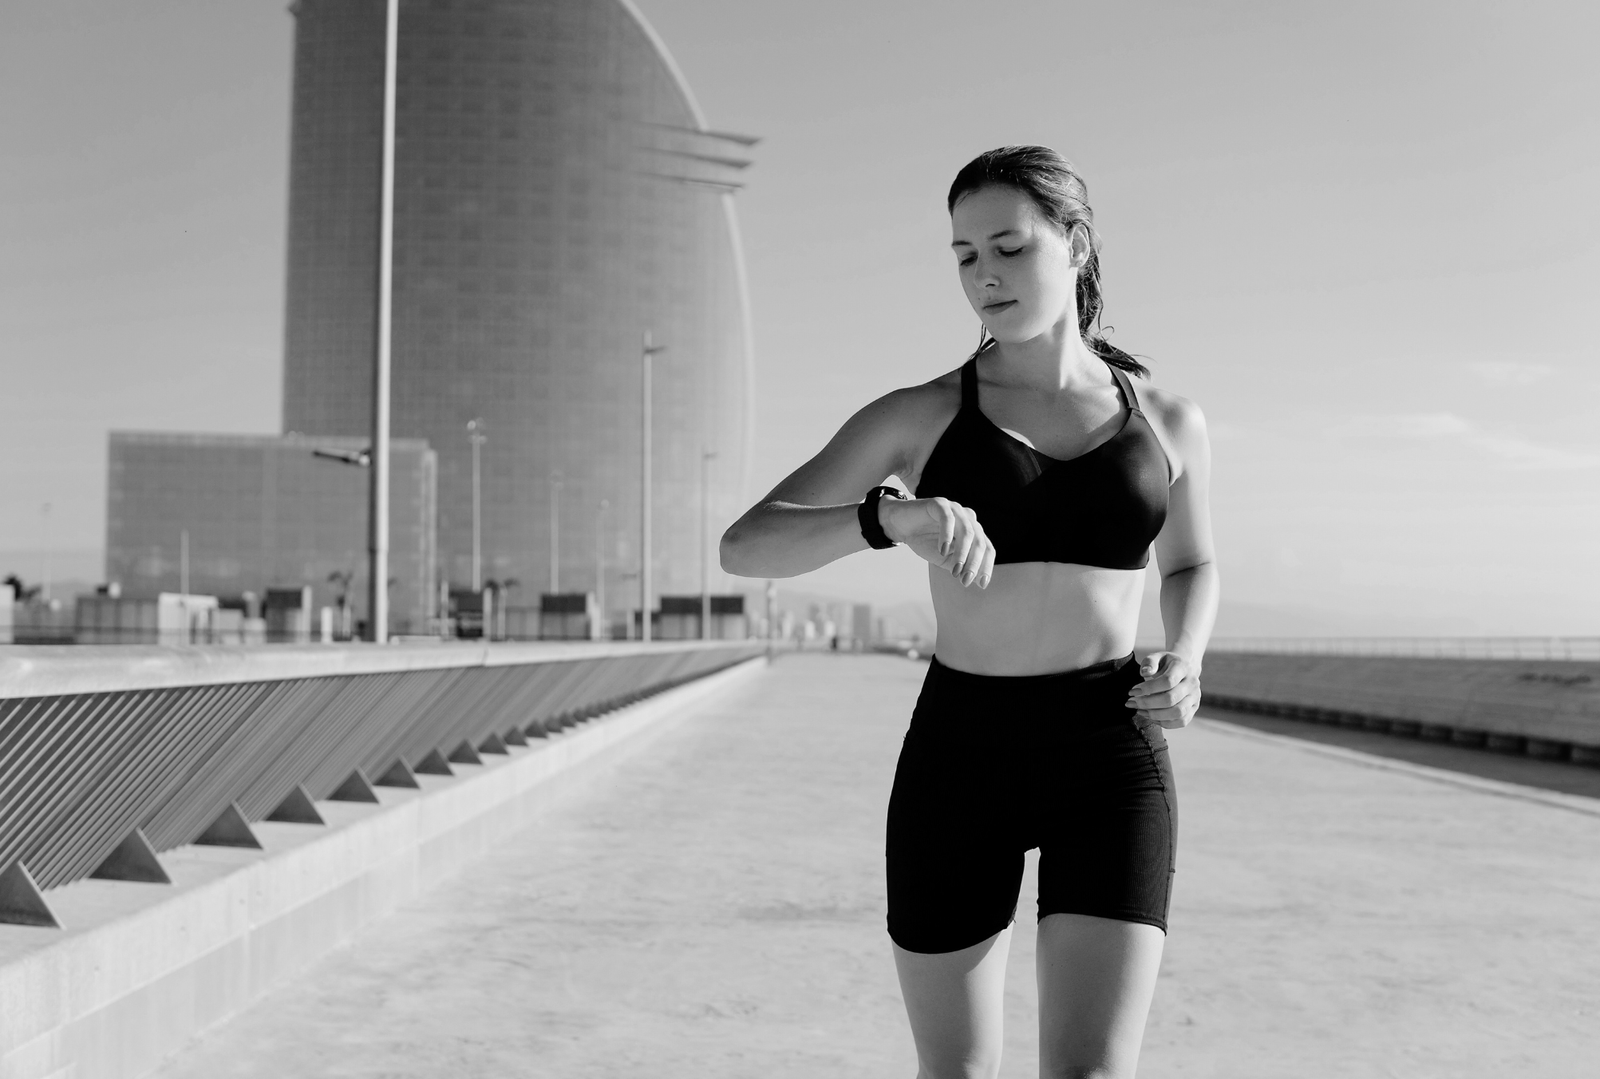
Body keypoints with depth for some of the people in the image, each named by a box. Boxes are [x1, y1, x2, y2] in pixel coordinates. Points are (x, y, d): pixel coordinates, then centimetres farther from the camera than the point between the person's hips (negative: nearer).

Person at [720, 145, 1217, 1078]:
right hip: (957, 766, 0)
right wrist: (886, 517, -28)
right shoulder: (921, 415, 0)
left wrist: (1186, 664, 1)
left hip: (1109, 760, 0)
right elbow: (744, 547, -7)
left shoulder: (1168, 421, 6)